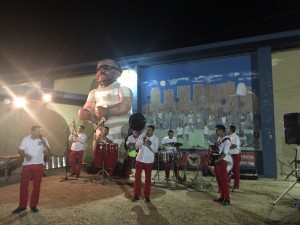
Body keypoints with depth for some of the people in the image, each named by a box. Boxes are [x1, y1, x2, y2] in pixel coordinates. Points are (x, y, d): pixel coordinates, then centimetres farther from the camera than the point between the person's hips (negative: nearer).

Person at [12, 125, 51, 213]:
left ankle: (33, 205, 17)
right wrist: (25, 155, -18)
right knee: (23, 185, 3)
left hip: (38, 165, 0)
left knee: (36, 186, 4)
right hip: (27, 164, 0)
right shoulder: (26, 139, -1)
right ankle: (22, 206, 18)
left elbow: (49, 153, -7)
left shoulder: (43, 140, -2)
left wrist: (44, 143, -20)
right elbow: (20, 151, 3)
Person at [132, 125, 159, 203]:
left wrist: (150, 144, -25)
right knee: (137, 177, 5)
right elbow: (137, 145, -5)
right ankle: (136, 195, 17)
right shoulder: (141, 136, 1)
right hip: (139, 160, 2)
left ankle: (147, 196, 20)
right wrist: (143, 140, -18)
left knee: (148, 179, 8)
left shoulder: (155, 139, -5)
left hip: (149, 161, -2)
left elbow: (155, 150, -11)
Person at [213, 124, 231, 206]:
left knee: (224, 180, -1)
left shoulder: (227, 140, -13)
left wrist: (217, 160, -22)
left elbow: (224, 153, -19)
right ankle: (222, 196, 24)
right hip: (216, 161, 8)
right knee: (219, 180, 13)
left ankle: (227, 199, 9)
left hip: (222, 162, -8)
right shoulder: (219, 139, 13)